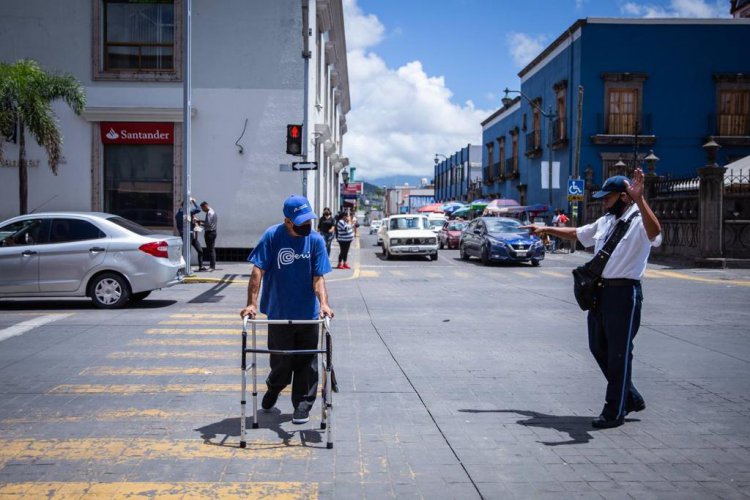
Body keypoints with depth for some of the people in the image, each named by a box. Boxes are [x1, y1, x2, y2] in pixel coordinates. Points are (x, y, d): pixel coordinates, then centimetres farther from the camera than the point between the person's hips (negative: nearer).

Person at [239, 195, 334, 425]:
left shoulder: (316, 240, -6)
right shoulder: (272, 236, -12)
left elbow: (318, 277, -8)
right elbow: (258, 270, -14)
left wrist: (323, 302, -25)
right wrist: (252, 303, -21)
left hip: (308, 314, 1)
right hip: (278, 313, -1)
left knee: (306, 363, 6)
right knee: (280, 361, 12)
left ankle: (302, 405, 21)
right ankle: (273, 389, 42)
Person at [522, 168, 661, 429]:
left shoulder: (639, 221, -11)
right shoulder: (605, 221, 16)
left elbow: (655, 232, -35)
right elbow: (577, 233, 31)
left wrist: (640, 200, -46)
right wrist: (546, 229, 31)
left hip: (624, 293, -9)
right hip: (600, 290, 9)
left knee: (619, 353, -1)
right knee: (599, 348, 15)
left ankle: (615, 411, 11)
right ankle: (630, 398, 30)